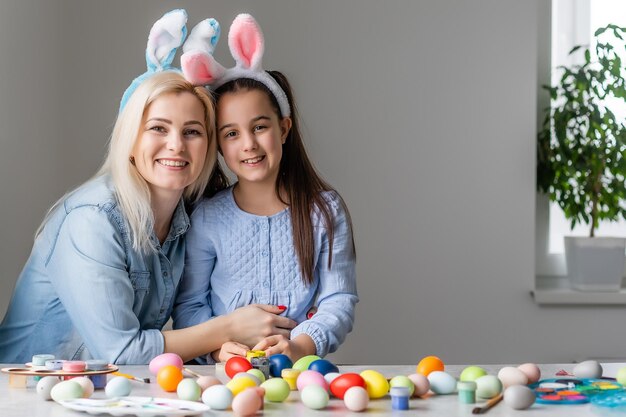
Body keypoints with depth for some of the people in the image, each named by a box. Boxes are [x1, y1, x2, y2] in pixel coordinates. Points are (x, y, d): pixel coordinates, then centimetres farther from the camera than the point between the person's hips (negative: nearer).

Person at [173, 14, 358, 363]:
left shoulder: (326, 210, 4)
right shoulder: (206, 219, 3)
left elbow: (339, 301, 0)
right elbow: (188, 305, 5)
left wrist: (301, 346, -19)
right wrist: (218, 347, -15)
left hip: (300, 372, 1)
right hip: (224, 375, 0)